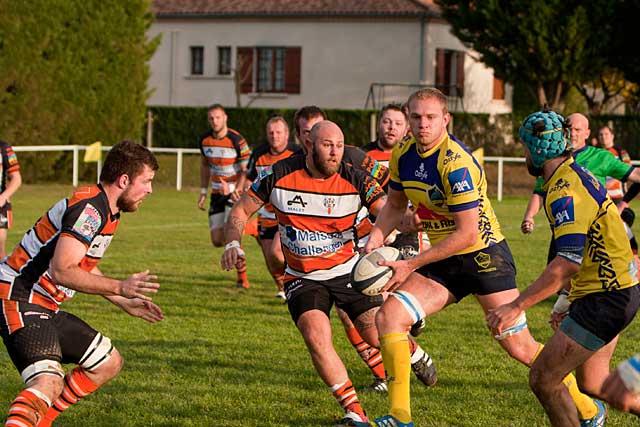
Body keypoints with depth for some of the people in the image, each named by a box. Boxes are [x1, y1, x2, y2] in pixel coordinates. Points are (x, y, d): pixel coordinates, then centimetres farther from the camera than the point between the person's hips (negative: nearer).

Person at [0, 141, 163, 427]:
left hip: (46, 307, 11)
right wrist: (119, 288, -30)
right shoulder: (89, 209, -19)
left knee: (108, 363, 16)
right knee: (48, 383, -29)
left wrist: (125, 303, 27)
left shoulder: (105, 210, 14)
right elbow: (61, 271, -29)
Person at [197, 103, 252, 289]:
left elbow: (246, 170, -13)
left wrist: (237, 190, -26)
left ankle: (242, 275, -6)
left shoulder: (237, 141, -15)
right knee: (217, 241, -1)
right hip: (217, 194, 5)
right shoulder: (204, 140, 2)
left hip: (236, 192, -5)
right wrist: (203, 192, 14)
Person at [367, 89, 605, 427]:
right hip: (444, 262, 7)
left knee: (520, 349, -7)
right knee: (388, 317, -11)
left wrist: (411, 266, -22)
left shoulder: (456, 163, -24)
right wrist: (376, 238, -1)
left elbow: (466, 234, -24)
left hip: (484, 256, -7)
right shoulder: (402, 155, 0)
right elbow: (395, 203, 18)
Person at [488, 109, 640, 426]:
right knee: (593, 383, 19)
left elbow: (569, 261, -33)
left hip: (607, 299, -11)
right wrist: (569, 292, 26)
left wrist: (517, 305, -33)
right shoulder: (576, 174, 11)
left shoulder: (566, 191, -22)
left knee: (543, 380, -9)